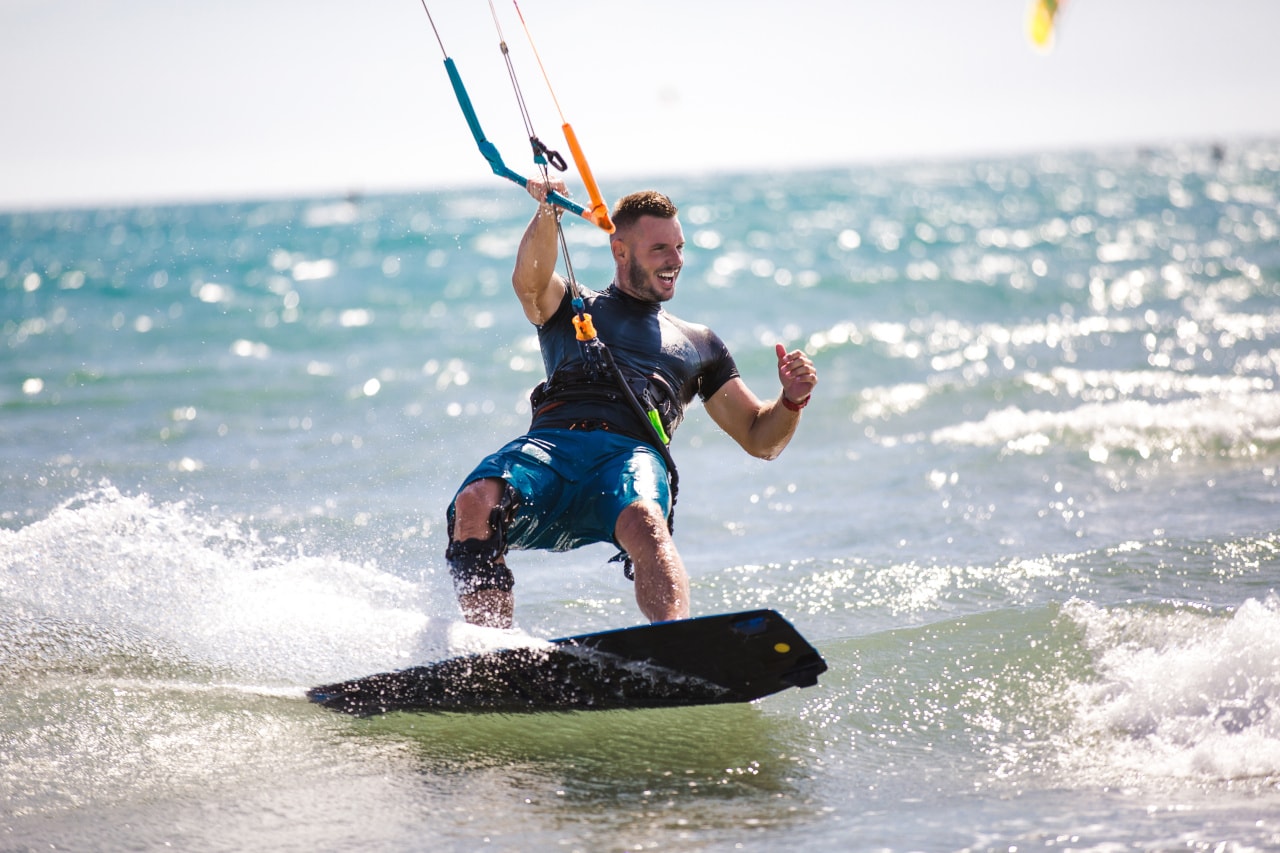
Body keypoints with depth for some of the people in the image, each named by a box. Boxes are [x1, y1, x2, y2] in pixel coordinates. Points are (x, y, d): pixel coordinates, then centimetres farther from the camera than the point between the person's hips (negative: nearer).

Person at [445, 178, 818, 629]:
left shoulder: (699, 345, 34)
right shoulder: (571, 309, 28)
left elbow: (761, 440, 32)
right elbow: (530, 282, 3)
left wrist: (791, 399, 10)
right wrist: (548, 213, -16)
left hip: (632, 454, 0)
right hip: (551, 444, 0)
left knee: (644, 524, -38)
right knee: (476, 504, -34)